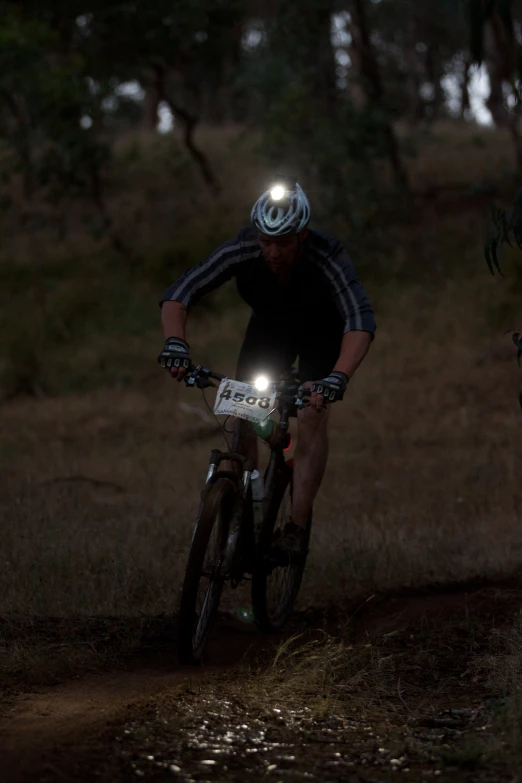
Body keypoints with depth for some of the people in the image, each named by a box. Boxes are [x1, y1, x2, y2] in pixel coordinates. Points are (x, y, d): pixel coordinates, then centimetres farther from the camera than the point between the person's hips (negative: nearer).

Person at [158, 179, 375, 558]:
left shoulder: (328, 257, -39)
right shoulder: (241, 251, -33)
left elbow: (360, 321, -49)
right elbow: (180, 292, -34)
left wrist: (339, 377, -64)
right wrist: (175, 342, -52)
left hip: (321, 331, -3)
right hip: (269, 327, 3)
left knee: (312, 417, -20)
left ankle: (297, 527, -15)